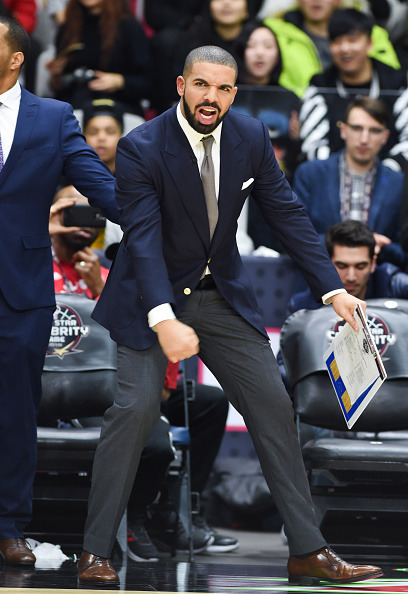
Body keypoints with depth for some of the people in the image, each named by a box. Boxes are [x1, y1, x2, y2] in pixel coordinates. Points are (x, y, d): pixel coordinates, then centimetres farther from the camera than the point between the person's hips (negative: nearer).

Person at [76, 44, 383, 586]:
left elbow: (287, 214, 0)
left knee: (273, 405, 0)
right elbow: (142, 238, -27)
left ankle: (308, 552, 7)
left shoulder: (251, 137, -6)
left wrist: (333, 289, -8)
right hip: (154, 297, -4)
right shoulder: (141, 148, -20)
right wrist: (164, 320, -41)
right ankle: (95, 553, -9)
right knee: (136, 406, -19)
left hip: (223, 295, 5)